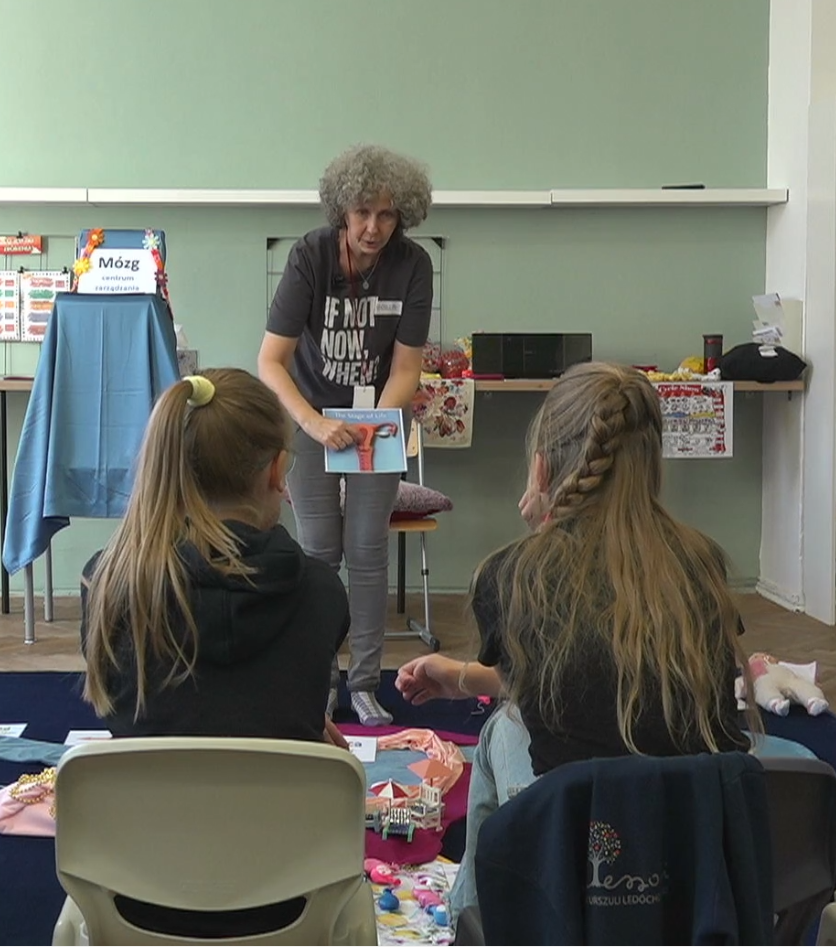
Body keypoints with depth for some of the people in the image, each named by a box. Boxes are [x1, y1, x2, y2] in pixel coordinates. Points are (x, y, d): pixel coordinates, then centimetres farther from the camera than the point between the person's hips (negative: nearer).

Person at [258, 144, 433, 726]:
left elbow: (406, 366, -13)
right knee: (319, 546, -3)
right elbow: (270, 361, -26)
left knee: (367, 545, -3)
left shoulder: (413, 265, -18)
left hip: (381, 410, 1)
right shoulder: (311, 256, -23)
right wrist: (316, 425, -40)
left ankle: (366, 683, 8)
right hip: (310, 409, -1)